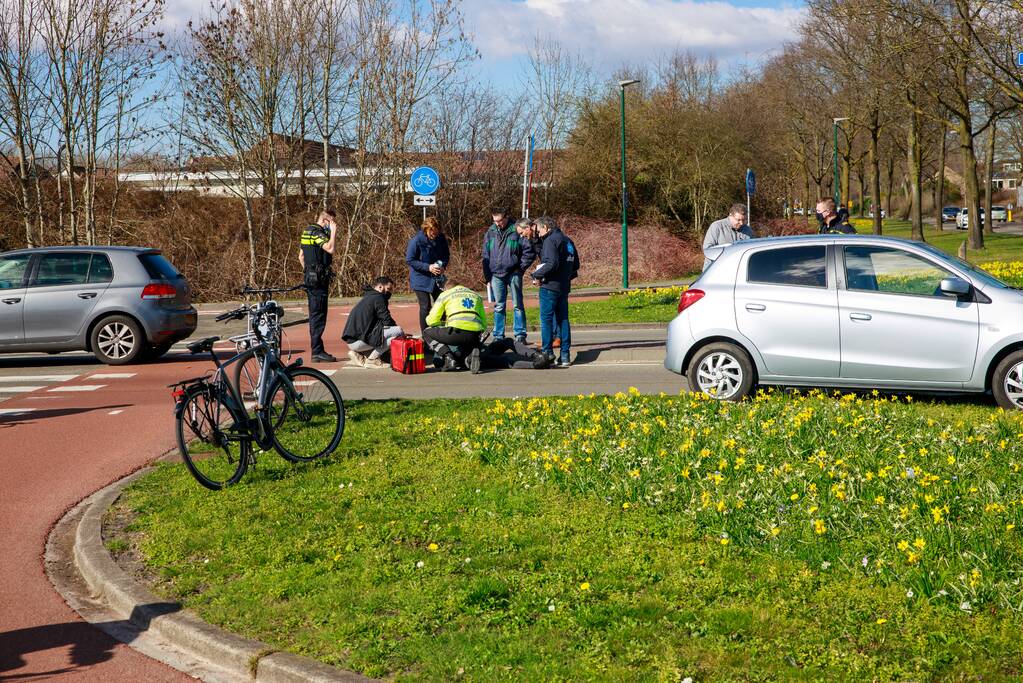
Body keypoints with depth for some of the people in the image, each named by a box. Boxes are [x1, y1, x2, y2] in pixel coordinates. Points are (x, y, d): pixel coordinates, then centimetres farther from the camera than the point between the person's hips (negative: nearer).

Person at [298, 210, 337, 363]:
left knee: (314, 315, 13)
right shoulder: (317, 233, -14)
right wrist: (333, 232, -20)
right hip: (318, 279, -10)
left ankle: (316, 350, 19)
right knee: (319, 315, -8)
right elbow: (330, 249, -31)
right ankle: (317, 352, -8)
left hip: (310, 277, 10)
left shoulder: (307, 231, 16)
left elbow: (301, 256, 22)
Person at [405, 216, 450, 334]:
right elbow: (409, 260, -14)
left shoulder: (441, 238, -5)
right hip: (420, 279, -5)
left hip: (436, 278, 5)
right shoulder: (416, 240, -18)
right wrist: (428, 267, -22)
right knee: (425, 307, -8)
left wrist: (443, 266, -11)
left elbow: (446, 255, 10)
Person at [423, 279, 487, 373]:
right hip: (475, 336, 4)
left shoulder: (445, 294, 17)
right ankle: (470, 353, -2)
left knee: (427, 333, 19)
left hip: (457, 332, -4)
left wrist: (443, 324, 33)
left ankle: (448, 357, -2)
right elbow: (484, 324, 27)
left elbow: (431, 321, 13)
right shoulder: (476, 295, 29)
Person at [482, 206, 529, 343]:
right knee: (499, 307, 7)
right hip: (496, 275, 3)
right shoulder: (491, 232, 7)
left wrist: (520, 268, -6)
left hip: (513, 274, -3)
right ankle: (498, 336, 12)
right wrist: (488, 277, 7)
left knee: (517, 305, 0)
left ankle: (520, 335, 4)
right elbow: (485, 256, 11)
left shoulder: (516, 230, -4)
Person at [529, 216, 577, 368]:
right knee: (563, 319, 9)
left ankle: (547, 352, -5)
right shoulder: (567, 241, 17)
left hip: (550, 286, -8)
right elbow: (576, 266, 20)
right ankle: (565, 356, 8)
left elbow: (551, 263, -23)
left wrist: (537, 275, -14)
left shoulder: (550, 240, -11)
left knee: (546, 318, -3)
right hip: (564, 287, 8)